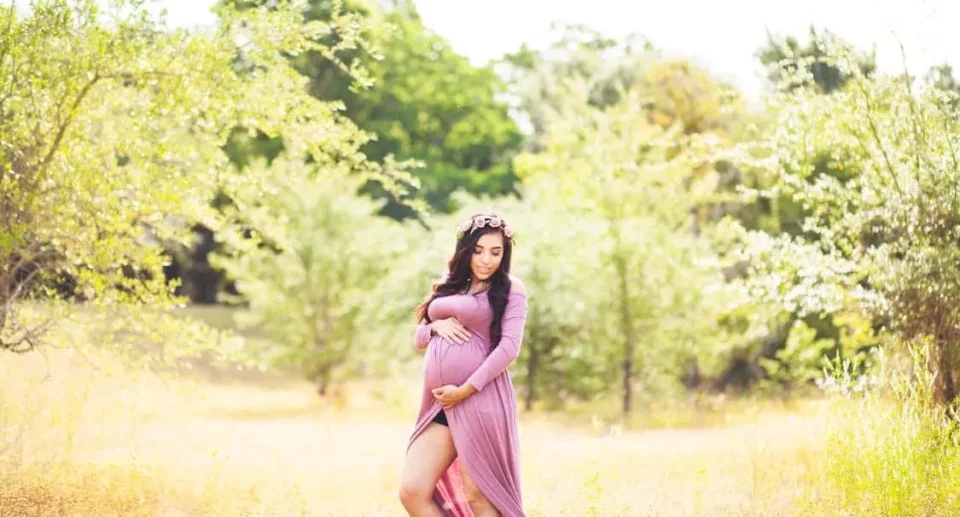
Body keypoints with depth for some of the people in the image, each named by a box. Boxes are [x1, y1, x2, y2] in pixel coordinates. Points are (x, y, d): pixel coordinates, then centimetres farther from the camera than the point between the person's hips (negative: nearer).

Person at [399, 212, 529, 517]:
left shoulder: (510, 289, 2)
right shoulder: (448, 288, 20)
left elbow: (509, 348, -9)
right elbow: (418, 338, 22)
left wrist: (465, 390, -15)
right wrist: (436, 326, -2)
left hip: (480, 399, -6)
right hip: (440, 403, 6)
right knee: (412, 492, -3)